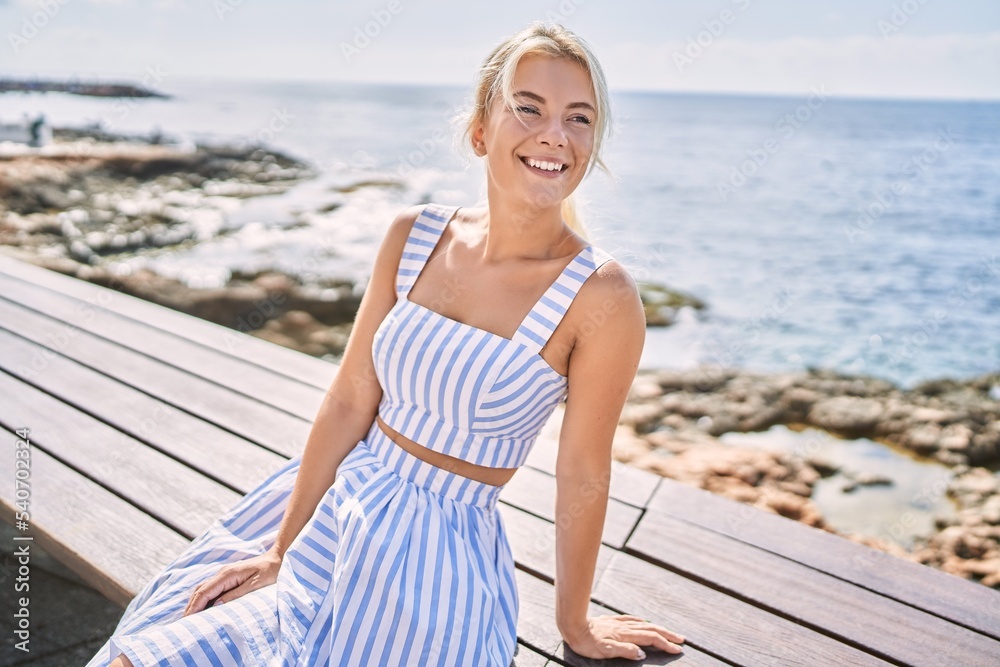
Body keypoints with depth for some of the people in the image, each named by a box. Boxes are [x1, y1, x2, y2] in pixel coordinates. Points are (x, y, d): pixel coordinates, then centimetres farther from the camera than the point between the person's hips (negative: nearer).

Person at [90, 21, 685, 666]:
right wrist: (279, 549, 0)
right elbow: (349, 401, -3)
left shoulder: (600, 295, -19)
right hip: (339, 498, 4)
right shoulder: (413, 236, -5)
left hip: (441, 550, -4)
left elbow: (582, 476, -10)